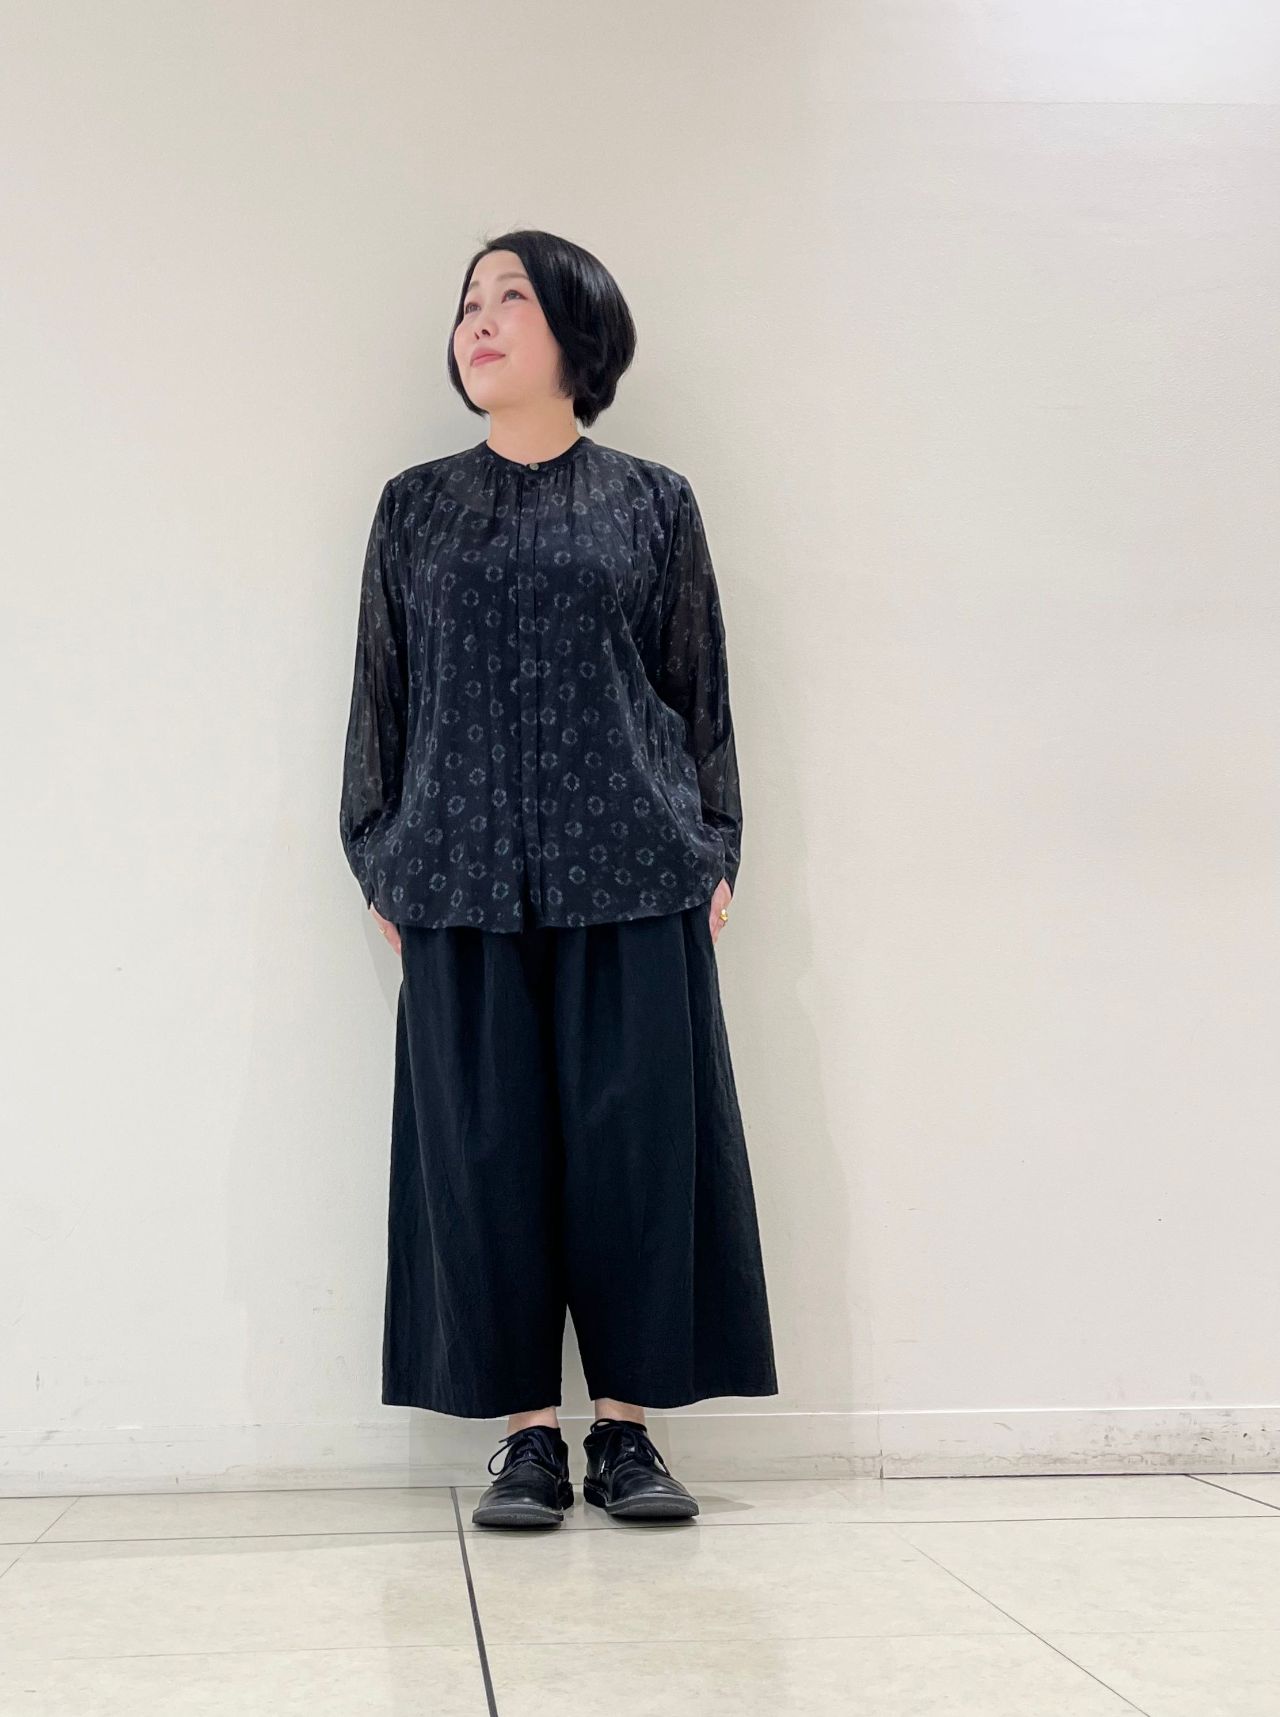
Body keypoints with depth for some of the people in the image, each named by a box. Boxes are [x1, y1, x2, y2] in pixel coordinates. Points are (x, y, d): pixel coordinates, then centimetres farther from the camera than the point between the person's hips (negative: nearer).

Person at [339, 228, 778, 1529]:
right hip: (465, 883, 1)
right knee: (484, 1149, 0)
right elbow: (380, 692, 12)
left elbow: (701, 689, 9)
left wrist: (713, 853, 3)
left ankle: (626, 1427, 9)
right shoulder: (414, 507, 13)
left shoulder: (652, 502, 9)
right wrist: (380, 864, 7)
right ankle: (529, 1434, 9)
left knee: (637, 1140, -1)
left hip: (633, 880, -1)